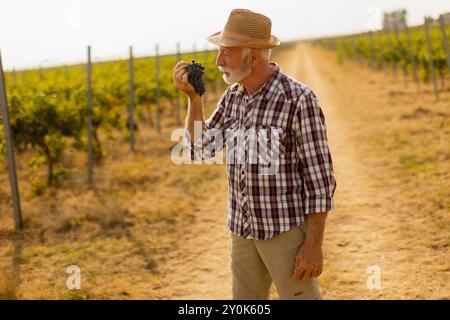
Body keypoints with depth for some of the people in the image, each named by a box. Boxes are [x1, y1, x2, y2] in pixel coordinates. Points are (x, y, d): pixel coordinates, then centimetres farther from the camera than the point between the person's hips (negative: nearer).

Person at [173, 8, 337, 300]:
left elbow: (320, 177, -16)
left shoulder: (299, 99, -18)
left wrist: (314, 244, -18)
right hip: (244, 229, 7)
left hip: (287, 229, -7)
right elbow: (201, 150, 8)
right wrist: (194, 97, -4)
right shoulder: (233, 96, 4)